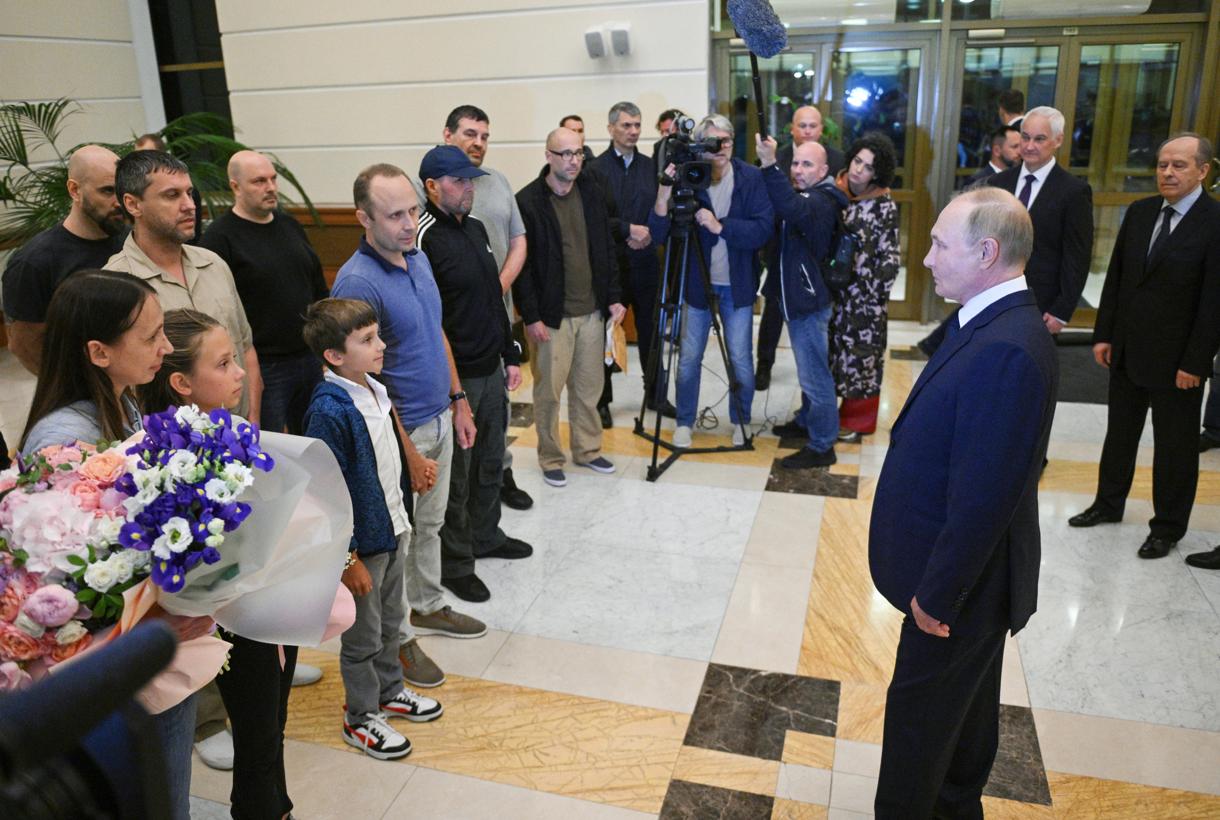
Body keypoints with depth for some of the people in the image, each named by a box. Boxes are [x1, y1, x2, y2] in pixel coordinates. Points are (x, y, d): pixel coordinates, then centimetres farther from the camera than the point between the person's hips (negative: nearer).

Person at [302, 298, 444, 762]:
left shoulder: (375, 390, 0)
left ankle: (389, 691, 45)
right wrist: (349, 559, -19)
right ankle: (360, 718, 31)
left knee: (391, 620, 25)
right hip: (361, 543, -8)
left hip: (392, 532, 8)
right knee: (363, 637, 11)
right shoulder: (329, 411, -26)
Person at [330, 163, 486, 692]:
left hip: (439, 418, 8)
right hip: (400, 430, -8)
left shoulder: (418, 259, 3)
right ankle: (397, 636, 28)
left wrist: (459, 401, 12)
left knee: (430, 524, 23)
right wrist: (409, 455, -20)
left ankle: (427, 607, 43)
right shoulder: (357, 282, -24)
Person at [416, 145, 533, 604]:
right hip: (455, 377, -8)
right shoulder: (425, 238, -16)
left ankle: (485, 536, 39)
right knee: (455, 475, 4)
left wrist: (510, 355, 18)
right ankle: (454, 564, 19)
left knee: (490, 462, 20)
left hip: (491, 369, 9)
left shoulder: (475, 229, 12)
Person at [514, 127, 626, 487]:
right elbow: (522, 264, -9)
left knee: (590, 387, 13)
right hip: (550, 315, -4)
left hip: (592, 311, 5)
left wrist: (614, 296, 6)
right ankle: (550, 458, 20)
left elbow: (607, 249, 12)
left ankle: (588, 449, 29)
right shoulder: (527, 201, -9)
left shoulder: (592, 193, 6)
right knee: (549, 390, 4)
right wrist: (531, 317, -12)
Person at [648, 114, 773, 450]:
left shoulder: (752, 177, -8)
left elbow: (762, 230, -14)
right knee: (688, 358, 7)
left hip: (737, 284, 0)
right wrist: (662, 199, -29)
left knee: (740, 359, 7)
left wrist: (721, 226, -24)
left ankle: (740, 420, 28)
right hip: (697, 282, 0)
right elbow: (659, 237, -13)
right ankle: (684, 422, 25)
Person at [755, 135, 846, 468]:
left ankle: (822, 446, 2)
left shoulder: (821, 201, -20)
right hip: (798, 296, 10)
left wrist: (770, 165, -49)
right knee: (809, 369, 22)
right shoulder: (802, 197, 15)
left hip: (810, 302, -10)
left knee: (814, 374, -6)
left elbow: (792, 209, -41)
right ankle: (807, 421, 38)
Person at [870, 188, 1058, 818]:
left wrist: (938, 594, -19)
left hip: (962, 579, -10)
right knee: (965, 702, 27)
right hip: (970, 572, 10)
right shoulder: (993, 325, 2)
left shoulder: (1007, 350, -30)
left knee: (920, 711, 10)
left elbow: (985, 494, -29)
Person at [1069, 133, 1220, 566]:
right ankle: (1108, 503, 35)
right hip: (1126, 351, 6)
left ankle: (1167, 526, 23)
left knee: (1174, 446, 9)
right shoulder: (1139, 212, 4)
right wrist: (1103, 334, 5)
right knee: (1119, 433, 18)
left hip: (1175, 360, -5)